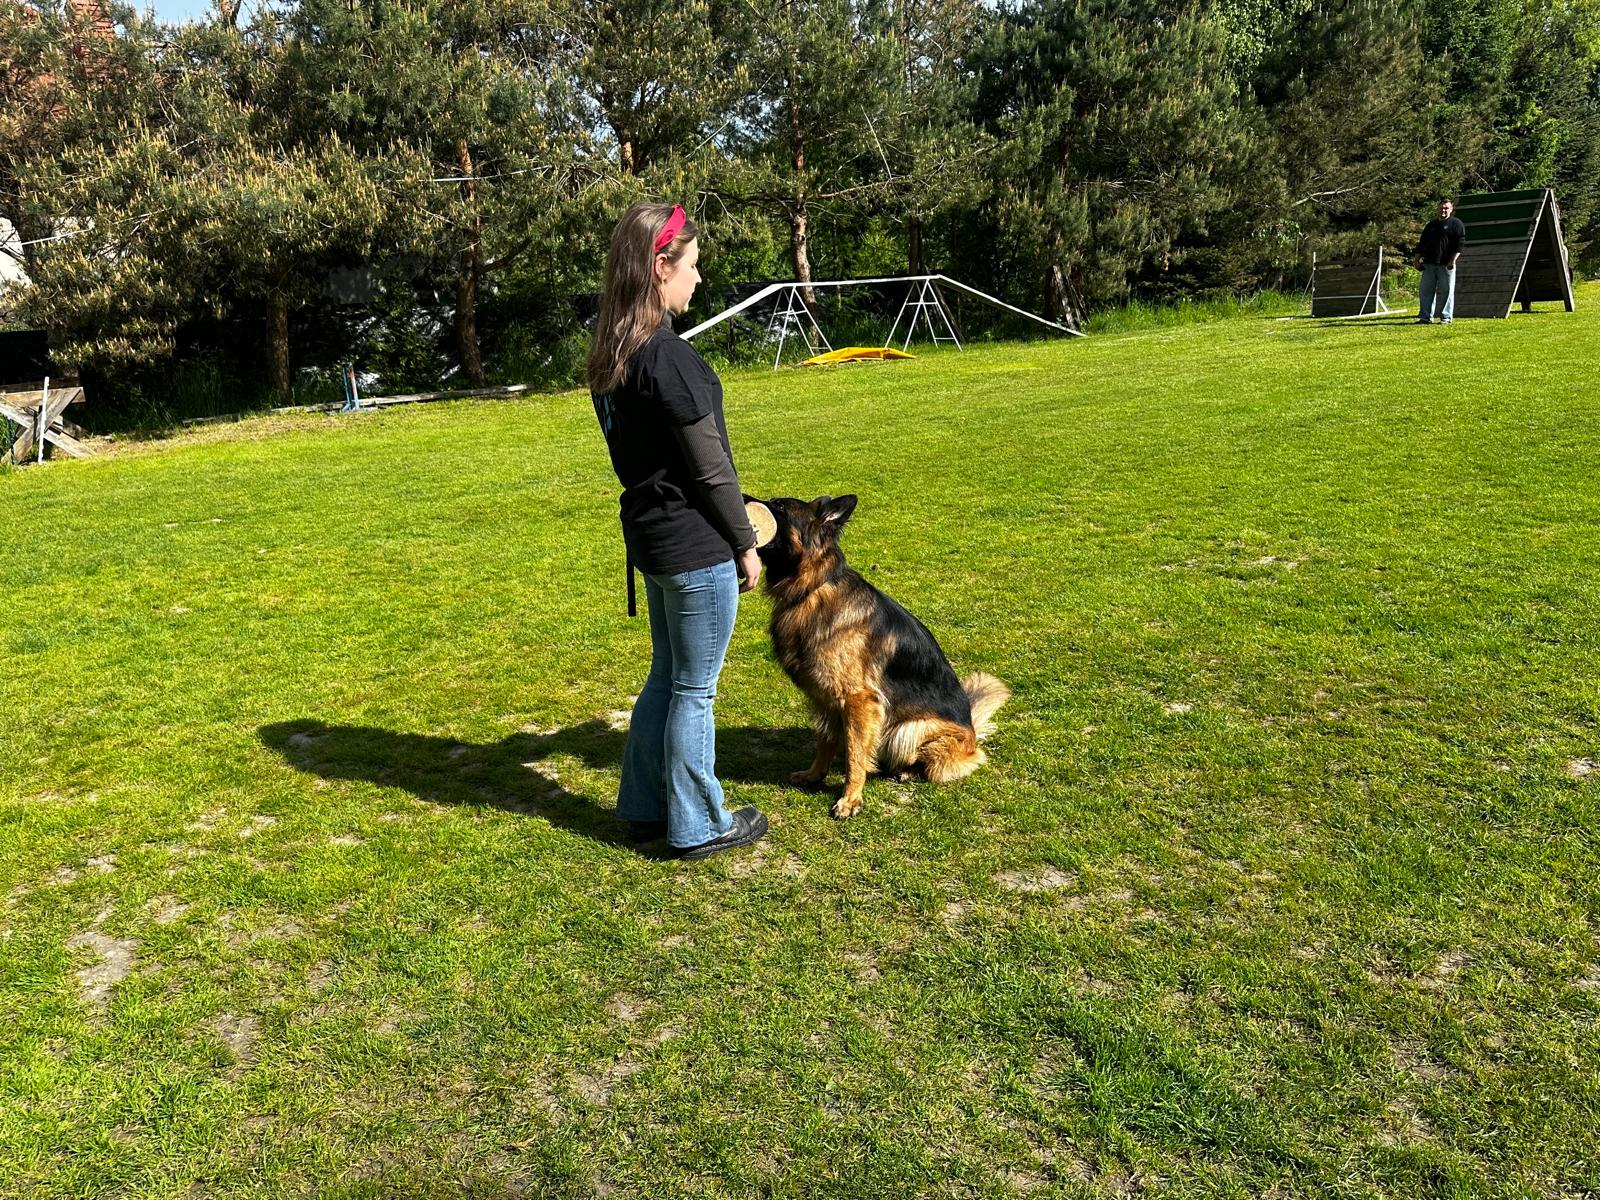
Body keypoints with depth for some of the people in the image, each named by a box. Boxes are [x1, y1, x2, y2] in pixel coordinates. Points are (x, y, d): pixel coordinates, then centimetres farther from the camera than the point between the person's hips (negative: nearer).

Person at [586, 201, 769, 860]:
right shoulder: (669, 356, -21)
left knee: (666, 675, 21)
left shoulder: (610, 355, 7)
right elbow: (708, 465, -18)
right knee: (695, 690, 4)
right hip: (697, 546, -9)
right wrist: (746, 542, -6)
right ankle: (700, 826, 20)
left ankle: (645, 806, 32)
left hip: (651, 535, 9)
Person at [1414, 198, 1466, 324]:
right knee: (1425, 291, 2)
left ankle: (1446, 318, 2)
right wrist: (1418, 259, 11)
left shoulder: (1456, 224, 2)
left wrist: (1452, 260, -15)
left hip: (1446, 265, -5)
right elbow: (1422, 244, 21)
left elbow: (1459, 244, -5)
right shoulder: (1431, 224, 18)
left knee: (1446, 292, -2)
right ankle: (1425, 317, 6)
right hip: (1429, 264, 5)